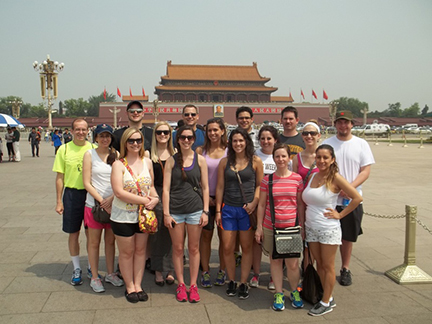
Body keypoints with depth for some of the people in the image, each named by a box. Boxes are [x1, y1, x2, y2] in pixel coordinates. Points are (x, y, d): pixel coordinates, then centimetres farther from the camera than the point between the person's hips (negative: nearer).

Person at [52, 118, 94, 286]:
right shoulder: (64, 149, 0)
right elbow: (60, 177, 2)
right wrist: (59, 201, -1)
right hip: (72, 194, 0)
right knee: (73, 233, 9)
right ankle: (77, 269, 25)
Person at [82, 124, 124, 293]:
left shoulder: (116, 155, 5)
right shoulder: (90, 154, -1)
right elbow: (87, 183, -6)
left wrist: (112, 198, -13)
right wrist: (102, 201, -13)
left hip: (113, 204, 2)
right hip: (94, 204, -2)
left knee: (110, 240, 12)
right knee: (94, 242, 6)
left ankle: (110, 274, 26)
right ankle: (94, 277, 18)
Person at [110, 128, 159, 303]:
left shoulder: (147, 162, 3)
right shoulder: (119, 164, -11)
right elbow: (119, 192, -20)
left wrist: (155, 198, -11)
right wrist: (144, 200, -22)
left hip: (143, 215, 4)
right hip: (123, 216, -4)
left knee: (140, 250, 13)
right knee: (127, 252, 9)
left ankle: (138, 285, 27)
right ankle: (129, 287, 25)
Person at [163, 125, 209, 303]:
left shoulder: (200, 160, 4)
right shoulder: (171, 161, 2)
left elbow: (205, 187, 5)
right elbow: (166, 188, -1)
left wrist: (205, 211, -1)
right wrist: (166, 213, -6)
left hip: (195, 209, 0)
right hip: (175, 210, 0)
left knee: (194, 248, 8)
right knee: (178, 248, 8)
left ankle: (193, 285, 20)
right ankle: (180, 284, 22)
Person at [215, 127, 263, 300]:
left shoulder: (255, 161, 0)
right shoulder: (224, 162, 6)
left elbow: (260, 185, 3)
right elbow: (220, 187, 7)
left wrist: (254, 203, -11)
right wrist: (218, 210, 4)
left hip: (247, 209, -2)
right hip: (228, 209, 2)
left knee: (246, 248, 6)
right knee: (227, 248, 4)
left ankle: (243, 283, 19)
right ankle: (231, 281, 23)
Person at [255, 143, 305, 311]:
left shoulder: (297, 178, 1)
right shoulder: (267, 179, 0)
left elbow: (300, 204, 6)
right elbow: (262, 204, 4)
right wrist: (259, 226, 2)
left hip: (292, 226, 0)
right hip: (271, 227, 1)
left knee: (292, 263, 3)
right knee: (275, 260, 10)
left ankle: (295, 292, 26)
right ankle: (279, 294, 25)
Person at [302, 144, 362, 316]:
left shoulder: (335, 178, -11)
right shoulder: (312, 176, 6)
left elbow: (357, 198, -13)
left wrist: (340, 214, -10)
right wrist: (302, 223, 8)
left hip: (328, 229, -6)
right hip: (311, 228, 6)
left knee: (327, 266, 6)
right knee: (319, 265, 13)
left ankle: (326, 303, 18)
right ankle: (328, 297, 29)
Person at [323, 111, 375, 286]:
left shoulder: (361, 144, 2)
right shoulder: (326, 144, 2)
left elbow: (366, 171, -3)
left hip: (352, 199, 0)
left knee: (348, 236, 11)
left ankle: (345, 269, 28)